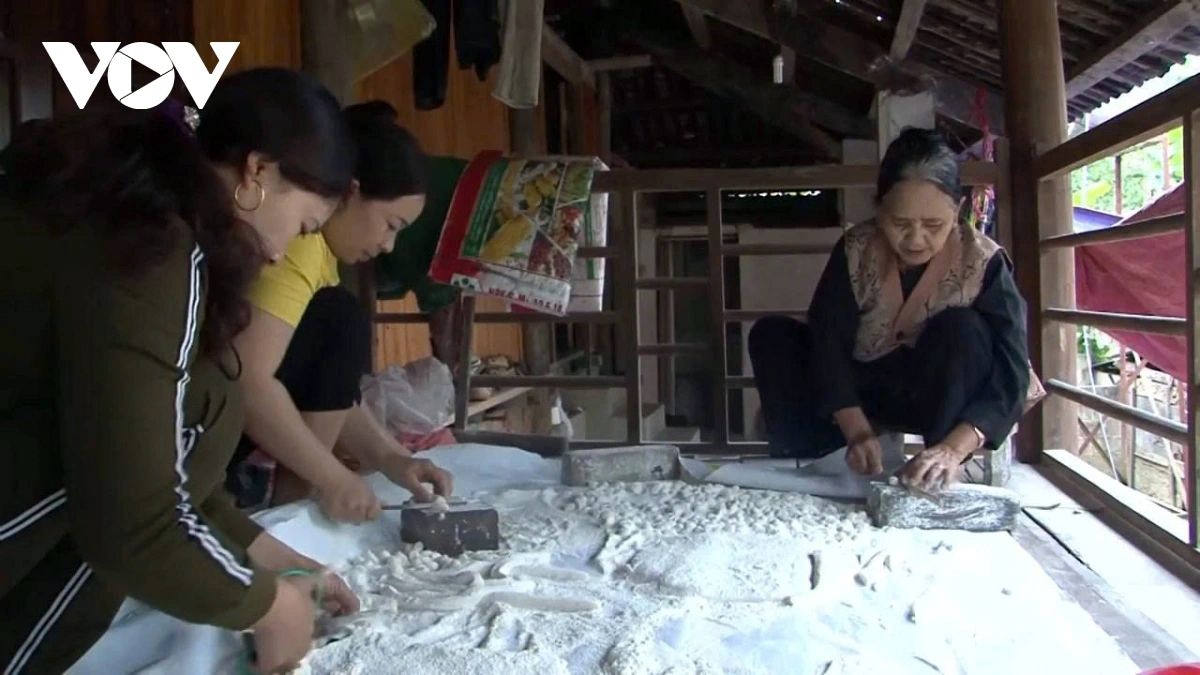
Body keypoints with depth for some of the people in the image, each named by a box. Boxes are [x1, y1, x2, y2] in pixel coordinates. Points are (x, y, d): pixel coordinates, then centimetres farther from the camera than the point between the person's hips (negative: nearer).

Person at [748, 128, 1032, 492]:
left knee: (961, 328, -31)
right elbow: (829, 342, -22)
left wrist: (953, 448, -43)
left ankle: (948, 473, -25)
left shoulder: (982, 263, -21)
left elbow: (1010, 372, -27)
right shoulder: (855, 250, -16)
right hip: (862, 392, 2)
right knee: (770, 335, -16)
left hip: (941, 400, -2)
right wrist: (857, 431, -36)